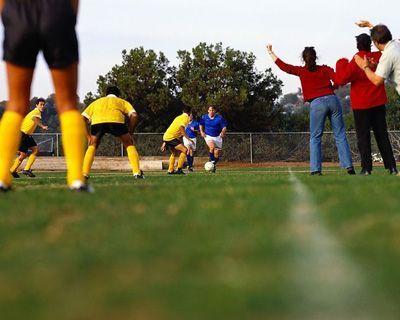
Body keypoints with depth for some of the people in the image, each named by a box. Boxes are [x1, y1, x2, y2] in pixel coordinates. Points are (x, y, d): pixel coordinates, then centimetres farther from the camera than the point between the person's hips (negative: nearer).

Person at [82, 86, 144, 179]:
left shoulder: (96, 102, 40)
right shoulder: (123, 102, 34)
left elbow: (82, 118, 27)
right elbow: (134, 115, 15)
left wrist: (89, 136, 28)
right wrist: (130, 133, 20)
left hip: (97, 122, 2)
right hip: (116, 120, -1)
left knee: (92, 146, 26)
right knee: (129, 145, 20)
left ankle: (84, 174, 14)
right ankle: (137, 172, 9)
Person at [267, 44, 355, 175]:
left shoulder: (301, 71, 9)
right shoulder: (325, 69, 13)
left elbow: (283, 66, 13)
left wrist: (270, 52, 22)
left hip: (317, 103, -2)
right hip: (332, 99, 2)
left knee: (315, 138, 6)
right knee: (340, 135, 4)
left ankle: (316, 169, -3)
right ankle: (349, 166, -2)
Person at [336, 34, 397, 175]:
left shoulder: (354, 63, -14)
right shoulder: (379, 57, -3)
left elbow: (341, 80, -12)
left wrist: (341, 63, 2)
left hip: (361, 105, -4)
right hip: (379, 103, 4)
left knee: (363, 136, 1)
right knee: (382, 134, 8)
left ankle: (366, 168, -5)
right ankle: (391, 166, 3)